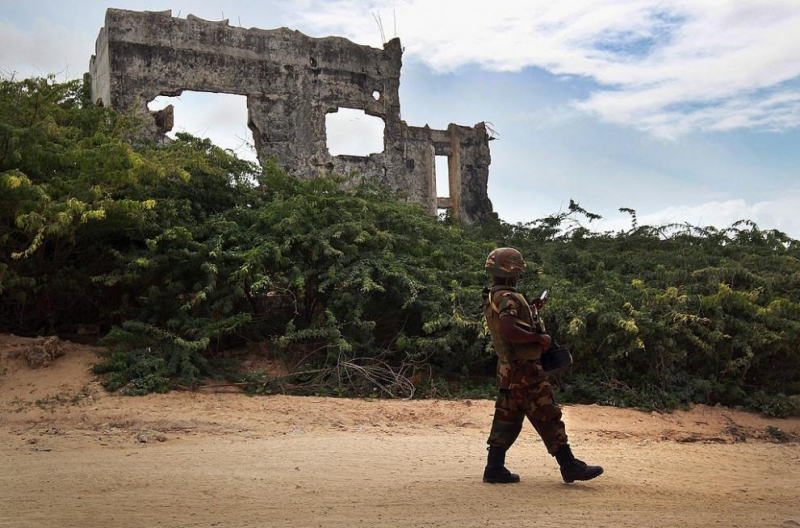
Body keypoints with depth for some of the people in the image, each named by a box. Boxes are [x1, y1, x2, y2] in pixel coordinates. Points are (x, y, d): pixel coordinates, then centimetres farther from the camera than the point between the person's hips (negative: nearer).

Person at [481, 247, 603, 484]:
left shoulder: (491, 298, 14)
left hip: (508, 370, 10)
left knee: (507, 420, 13)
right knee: (548, 418, -3)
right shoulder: (508, 298, -18)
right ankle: (570, 467, 3)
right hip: (525, 369, -10)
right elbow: (508, 330, -32)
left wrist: (531, 310, 19)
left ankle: (494, 468, 14)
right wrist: (539, 337, -22)